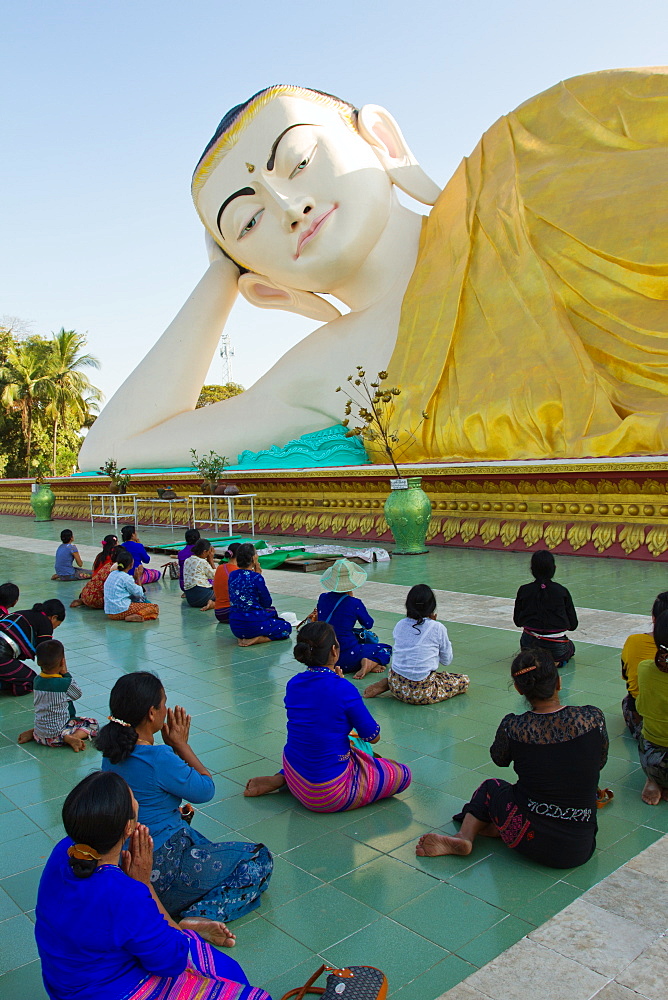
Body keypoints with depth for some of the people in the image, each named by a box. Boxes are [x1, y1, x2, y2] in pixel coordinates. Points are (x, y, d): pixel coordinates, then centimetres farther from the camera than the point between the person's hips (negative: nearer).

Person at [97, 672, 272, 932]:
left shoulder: (113, 751, -3)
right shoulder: (158, 758, -28)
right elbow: (206, 790, -11)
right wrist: (181, 745, -5)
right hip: (159, 872, -9)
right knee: (259, 860, 2)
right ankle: (199, 917, -13)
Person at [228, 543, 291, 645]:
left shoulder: (232, 575, 2)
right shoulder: (256, 577, -18)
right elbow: (267, 603, -5)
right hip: (253, 625, -6)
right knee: (286, 627, 18)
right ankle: (256, 639, -5)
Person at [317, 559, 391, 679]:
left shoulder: (322, 598, 0)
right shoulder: (354, 603, -14)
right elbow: (368, 624, 4)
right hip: (346, 658, -5)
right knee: (386, 649, 16)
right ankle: (370, 664, -13)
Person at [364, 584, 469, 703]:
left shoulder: (399, 625, 3)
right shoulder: (437, 628, -9)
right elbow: (447, 661, 4)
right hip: (422, 692, -7)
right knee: (464, 681, 9)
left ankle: (385, 683, 6)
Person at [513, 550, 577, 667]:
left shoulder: (524, 591, -4)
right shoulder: (562, 591, -5)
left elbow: (518, 622, 6)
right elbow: (573, 625, 0)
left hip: (530, 645, 1)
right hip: (556, 648, -1)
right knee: (570, 646, 34)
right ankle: (556, 661, 6)